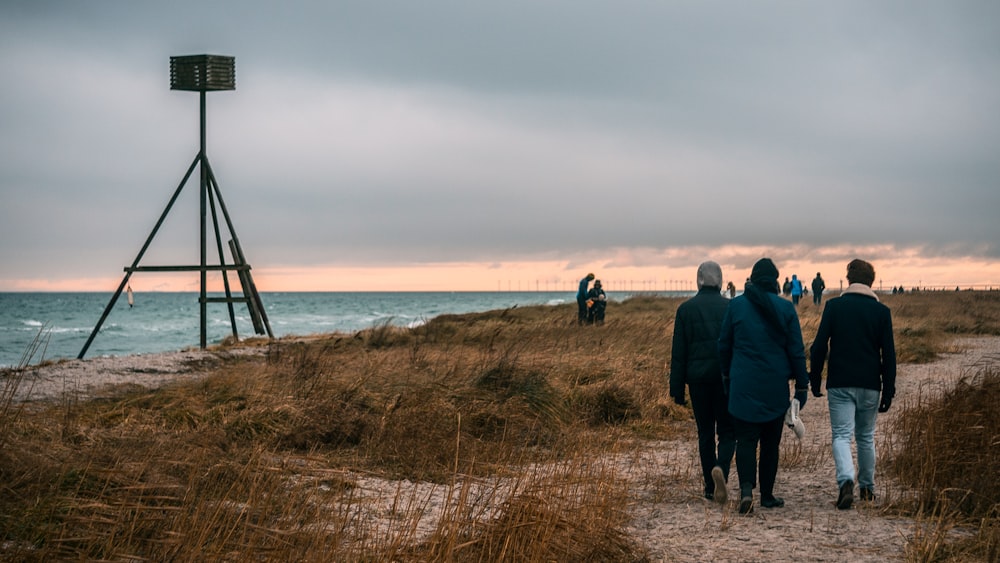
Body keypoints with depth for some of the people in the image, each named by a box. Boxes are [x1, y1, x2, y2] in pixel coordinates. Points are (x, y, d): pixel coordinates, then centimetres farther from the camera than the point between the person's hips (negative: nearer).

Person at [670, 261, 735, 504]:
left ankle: (711, 488, 14)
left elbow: (678, 352, 0)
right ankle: (721, 468, -22)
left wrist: (677, 390, 4)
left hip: (698, 377, 1)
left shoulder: (686, 309, 0)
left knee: (705, 432, 11)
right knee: (727, 430, 7)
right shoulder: (730, 307, -2)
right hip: (727, 375, -1)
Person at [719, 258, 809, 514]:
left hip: (744, 385, 0)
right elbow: (796, 351, 0)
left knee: (746, 438, 1)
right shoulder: (785, 308, -3)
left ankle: (746, 488, -20)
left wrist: (727, 375, 21)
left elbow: (724, 345, 6)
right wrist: (802, 385, 8)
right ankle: (767, 495, 18)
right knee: (771, 441, 12)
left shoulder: (736, 305, -2)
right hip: (776, 386, 1)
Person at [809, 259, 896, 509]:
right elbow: (889, 354, 0)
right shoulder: (881, 311, 1)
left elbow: (819, 346, -4)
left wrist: (815, 380, 6)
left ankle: (846, 480, -26)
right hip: (869, 385, 2)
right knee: (866, 437, 16)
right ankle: (867, 487, 26)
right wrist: (888, 391, 5)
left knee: (841, 435, -2)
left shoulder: (833, 306, -2)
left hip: (840, 384, -2)